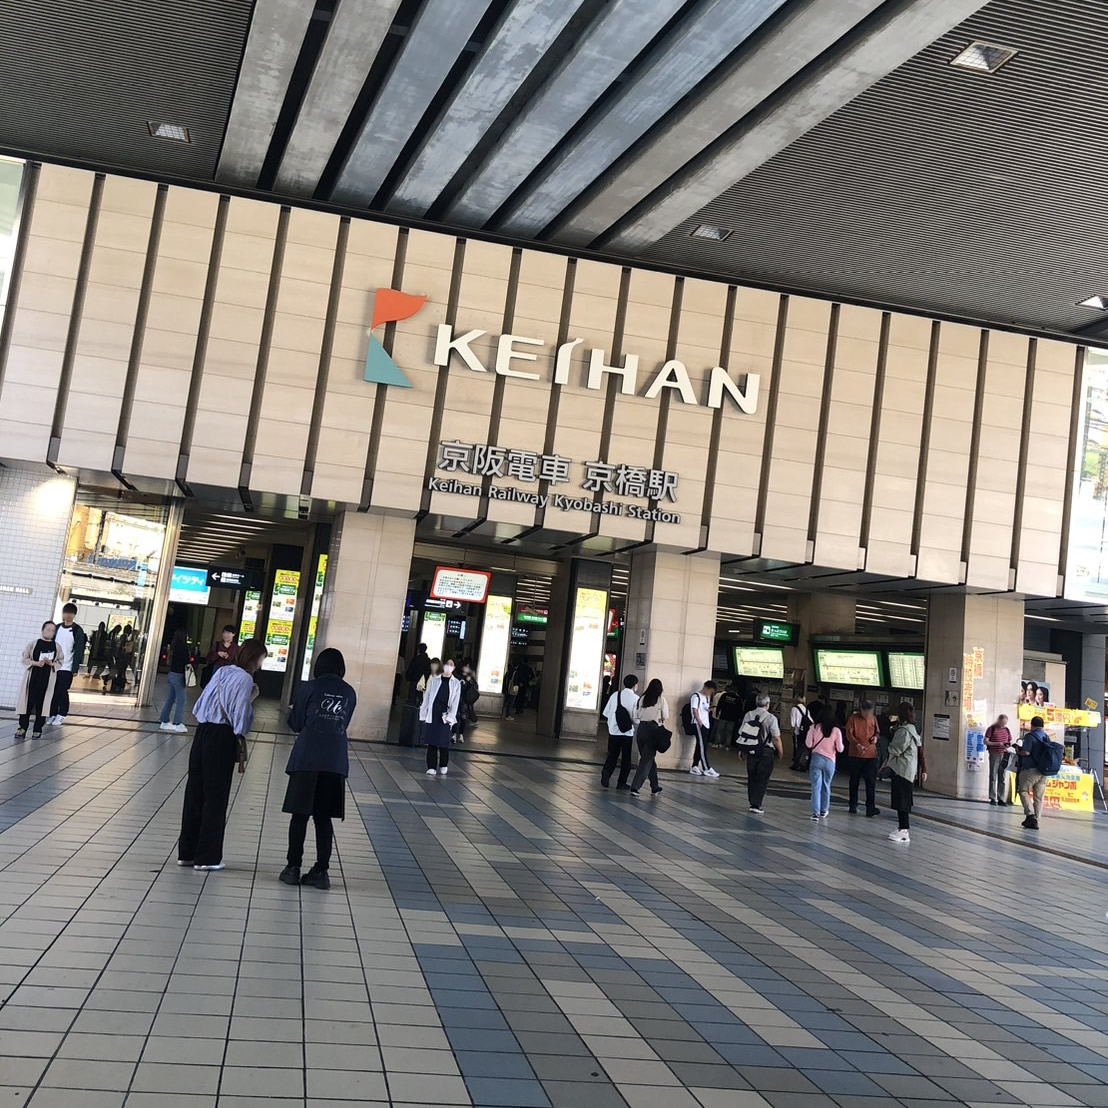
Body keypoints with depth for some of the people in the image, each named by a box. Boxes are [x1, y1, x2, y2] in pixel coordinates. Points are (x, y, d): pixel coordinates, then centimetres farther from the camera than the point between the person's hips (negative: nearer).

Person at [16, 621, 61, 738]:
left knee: (42, 703, 2)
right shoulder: (33, 644, 1)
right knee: (28, 701, -2)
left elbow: (60, 662, 8)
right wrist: (36, 663, -14)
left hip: (47, 679, 1)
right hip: (32, 677, -1)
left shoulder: (57, 646, 5)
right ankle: (22, 727, 4)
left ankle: (38, 729, 7)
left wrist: (52, 663, -11)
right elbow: (24, 659, 1)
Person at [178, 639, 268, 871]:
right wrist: (241, 747, -2)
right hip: (222, 738, -7)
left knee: (194, 793, 11)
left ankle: (186, 852, 19)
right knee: (215, 797, 2)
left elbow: (200, 705, 14)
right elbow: (239, 713, -12)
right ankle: (207, 857, 7)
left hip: (203, 732, 7)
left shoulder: (222, 671, 12)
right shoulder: (245, 678, -9)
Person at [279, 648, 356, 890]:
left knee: (300, 814, 5)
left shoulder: (309, 688, -2)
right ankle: (321, 871, 9)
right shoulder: (350, 693, 7)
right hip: (335, 762, 3)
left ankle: (293, 868, 8)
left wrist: (293, 712, 24)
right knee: (324, 817, 9)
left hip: (307, 760, -3)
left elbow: (295, 723, 3)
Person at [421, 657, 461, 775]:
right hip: (432, 714, 1)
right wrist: (424, 715, 1)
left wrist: (450, 717, -12)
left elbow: (455, 702, -1)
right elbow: (427, 698, 5)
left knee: (444, 742, 1)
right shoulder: (434, 680, 5)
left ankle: (443, 766, 18)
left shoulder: (456, 683, 4)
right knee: (431, 742, 1)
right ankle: (431, 767, 6)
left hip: (445, 716, -1)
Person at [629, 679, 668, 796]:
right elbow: (665, 716, -4)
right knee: (647, 760, 1)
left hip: (641, 729, 4)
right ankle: (635, 787, -9)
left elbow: (634, 716, 3)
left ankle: (655, 786, 28)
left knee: (648, 758, 18)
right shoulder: (661, 699, -5)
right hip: (653, 730, -4)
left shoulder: (642, 698, 3)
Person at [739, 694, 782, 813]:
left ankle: (753, 803, 22)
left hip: (751, 751, 4)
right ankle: (756, 805, 0)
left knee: (752, 778, 15)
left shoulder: (748, 715, 0)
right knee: (762, 780, 3)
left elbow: (741, 733, 5)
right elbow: (776, 738, -13)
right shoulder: (771, 718, -13)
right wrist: (780, 752, 1)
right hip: (766, 752, -4)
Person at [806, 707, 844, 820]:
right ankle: (824, 811, 27)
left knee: (816, 786, 0)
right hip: (829, 761, 1)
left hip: (816, 758, -1)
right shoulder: (836, 731, -8)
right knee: (826, 786, 16)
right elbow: (840, 749, -4)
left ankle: (815, 812, -7)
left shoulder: (815, 728, -8)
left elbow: (808, 744, -4)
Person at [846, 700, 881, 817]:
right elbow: (849, 734, -9)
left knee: (871, 781, -6)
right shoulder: (853, 718, -4)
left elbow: (877, 731, 20)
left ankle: (870, 807, -8)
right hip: (855, 754, -2)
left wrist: (875, 737, -4)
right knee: (854, 780, 9)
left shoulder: (873, 718, 6)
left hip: (871, 754, 2)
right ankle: (853, 805, 21)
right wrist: (857, 744, -25)